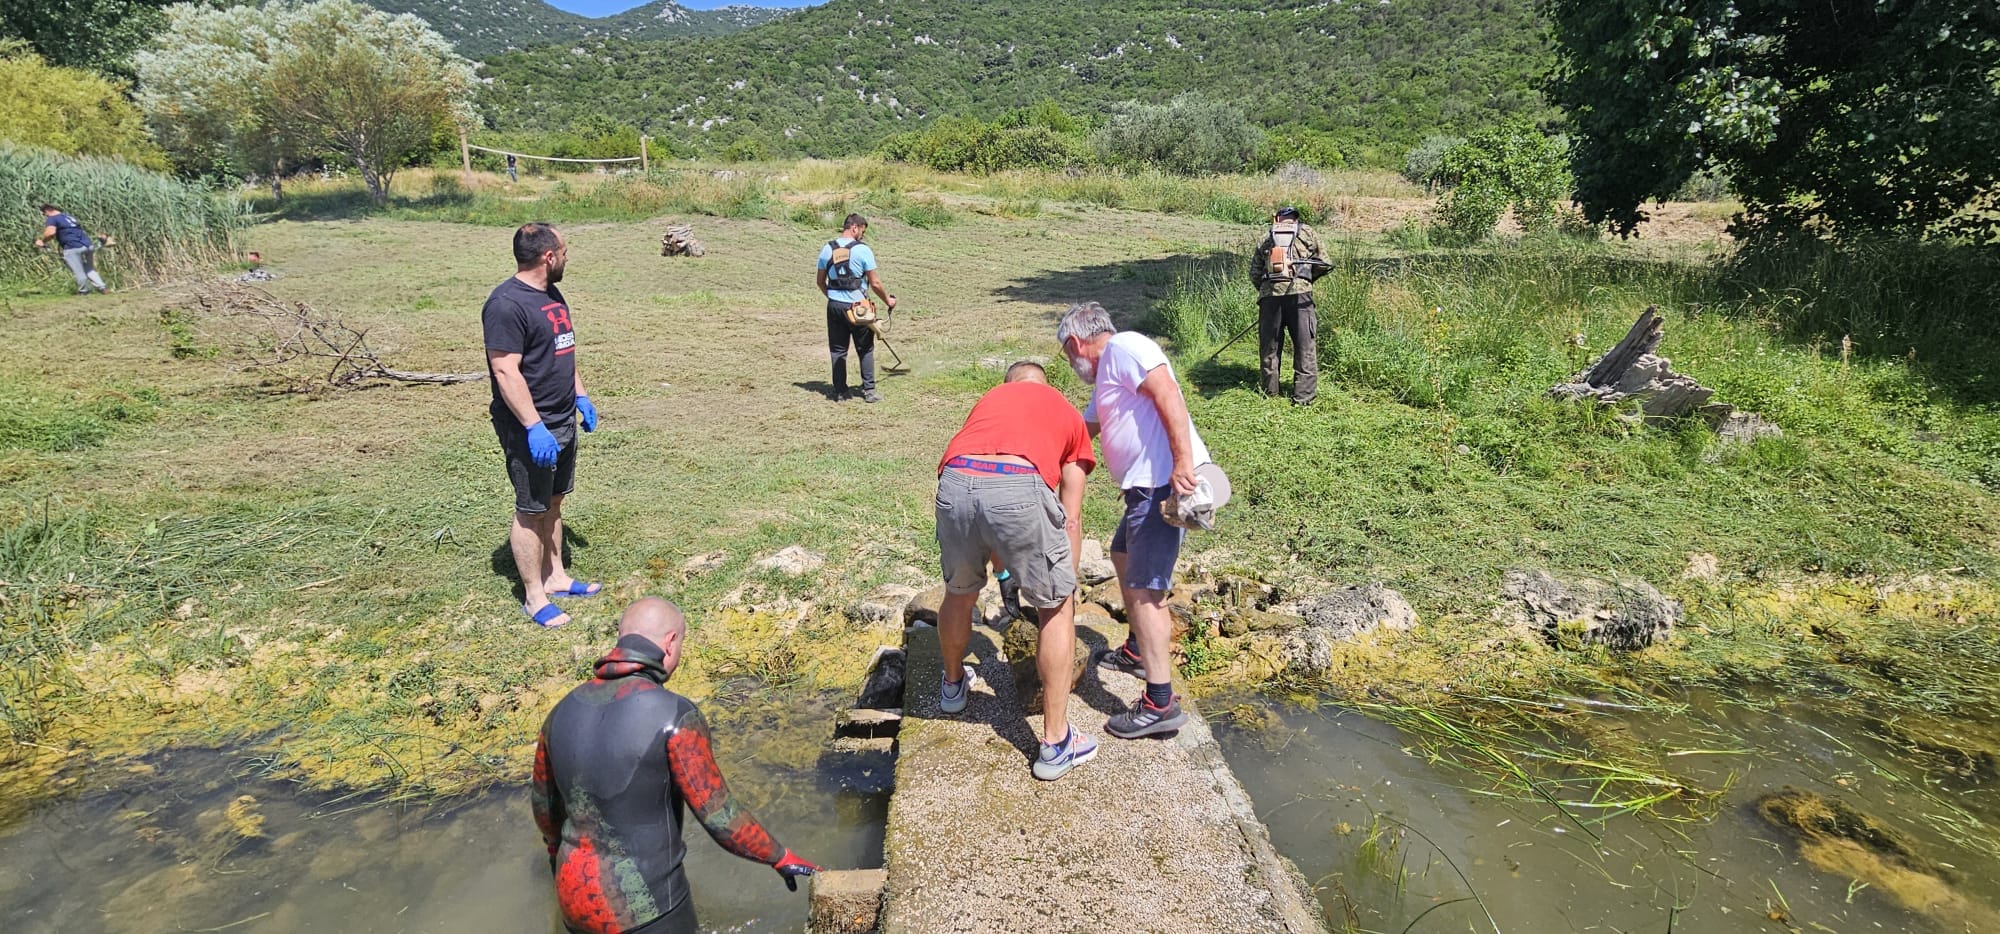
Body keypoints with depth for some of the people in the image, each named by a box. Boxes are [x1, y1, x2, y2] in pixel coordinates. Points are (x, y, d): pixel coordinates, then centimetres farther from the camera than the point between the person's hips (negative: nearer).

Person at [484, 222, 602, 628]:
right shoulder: (506, 304, -20)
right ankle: (534, 597, 13)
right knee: (531, 511, 2)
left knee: (553, 503, 19)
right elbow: (506, 371, -24)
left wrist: (580, 396, 20)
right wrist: (534, 427, -26)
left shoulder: (552, 294, 10)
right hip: (530, 430, -9)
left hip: (562, 422, 9)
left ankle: (555, 577, 32)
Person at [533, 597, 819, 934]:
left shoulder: (564, 711, -1)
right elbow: (719, 817, -18)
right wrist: (781, 857, -4)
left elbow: (542, 799, 15)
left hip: (575, 892, 6)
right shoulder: (674, 716, -21)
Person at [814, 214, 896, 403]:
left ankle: (839, 391, 15)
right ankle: (869, 390, 11)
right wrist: (888, 300, 6)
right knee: (865, 350, 10)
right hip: (857, 306, -4)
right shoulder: (862, 250, -11)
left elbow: (819, 281, 11)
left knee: (838, 350, 12)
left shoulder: (827, 249, 3)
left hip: (834, 306, 4)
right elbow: (875, 283, -9)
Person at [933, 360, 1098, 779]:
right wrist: (1067, 584, 39)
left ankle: (953, 684, 57)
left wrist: (1003, 568, 54)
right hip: (1020, 489, -3)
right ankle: (1055, 744, 25)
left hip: (955, 483, 3)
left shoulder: (988, 398, 38)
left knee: (959, 593, 30)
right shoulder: (1068, 414, 31)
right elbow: (1069, 519, 27)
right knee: (1056, 609, 19)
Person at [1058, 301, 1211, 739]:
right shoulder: (1106, 377, 24)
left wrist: (1182, 461, -29)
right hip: (1147, 485, 11)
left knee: (1144, 589, -9)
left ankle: (1160, 705, -3)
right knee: (1124, 558, 27)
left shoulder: (1122, 347, -6)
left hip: (1166, 481, -11)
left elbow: (1167, 393, -21)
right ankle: (1138, 651, 44)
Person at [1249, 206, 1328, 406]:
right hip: (1300, 293, -2)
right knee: (1305, 346, 3)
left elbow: (1254, 273, 14)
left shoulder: (1266, 237, 17)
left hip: (1269, 294, 2)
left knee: (1269, 345, 13)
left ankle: (1270, 390, 22)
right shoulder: (1306, 232, 12)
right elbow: (1322, 262, 11)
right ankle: (1304, 395, 1)